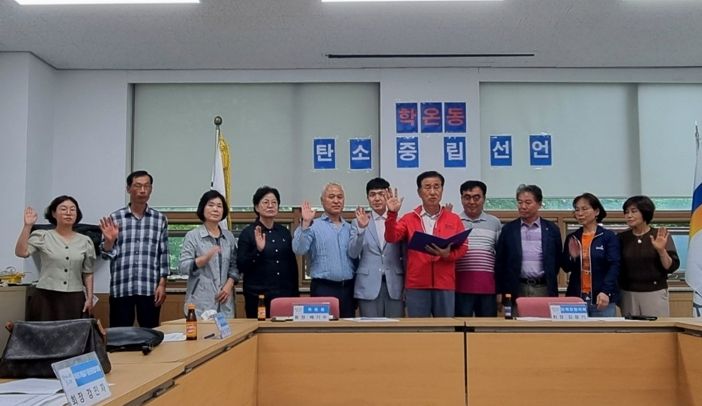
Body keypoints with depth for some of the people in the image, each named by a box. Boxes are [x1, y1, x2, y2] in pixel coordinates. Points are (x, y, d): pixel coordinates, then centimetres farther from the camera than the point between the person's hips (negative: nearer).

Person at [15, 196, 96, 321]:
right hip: (46, 298, -2)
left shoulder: (85, 241, 8)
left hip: (75, 299, 2)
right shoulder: (42, 236, 3)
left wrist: (90, 298, 4)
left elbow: (88, 273, 10)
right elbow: (21, 252, -13)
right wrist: (27, 226, -16)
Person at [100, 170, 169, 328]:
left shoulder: (160, 219, 6)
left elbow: (163, 254, 5)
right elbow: (108, 254, 4)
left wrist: (162, 284, 0)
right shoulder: (115, 218, 4)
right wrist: (109, 240, -16)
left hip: (150, 289, 1)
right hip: (121, 289, 0)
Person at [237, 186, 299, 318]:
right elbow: (241, 267, -6)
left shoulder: (285, 232, 10)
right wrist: (258, 250, -20)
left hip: (285, 296, 4)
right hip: (258, 298, -3)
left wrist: (296, 295, 11)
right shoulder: (248, 233, -2)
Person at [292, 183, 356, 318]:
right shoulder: (313, 226, 0)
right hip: (323, 288, -4)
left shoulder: (349, 228, 13)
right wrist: (305, 223, -21)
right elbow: (299, 250, -16)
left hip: (348, 288, 5)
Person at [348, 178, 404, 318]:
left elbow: (404, 254, 9)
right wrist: (361, 228, -15)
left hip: (395, 286, 0)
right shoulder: (358, 222, 7)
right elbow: (352, 253, -3)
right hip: (369, 286, 0)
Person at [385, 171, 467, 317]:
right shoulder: (409, 219, 6)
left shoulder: (454, 219, 8)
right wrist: (392, 214, -18)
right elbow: (391, 238, -5)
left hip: (445, 285, 1)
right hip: (416, 284, -1)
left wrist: (448, 254, -15)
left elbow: (462, 248, 4)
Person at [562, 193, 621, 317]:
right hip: (576, 297, 3)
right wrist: (572, 257, -11)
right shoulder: (571, 238, 9)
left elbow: (614, 266, -9)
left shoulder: (609, 236, -2)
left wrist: (605, 291, -21)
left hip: (602, 297, -3)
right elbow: (566, 268, 11)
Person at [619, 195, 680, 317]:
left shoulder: (661, 236, -1)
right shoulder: (622, 238, 5)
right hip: (628, 294, 2)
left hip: (655, 293, -2)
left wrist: (661, 250, -18)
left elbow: (671, 267, -5)